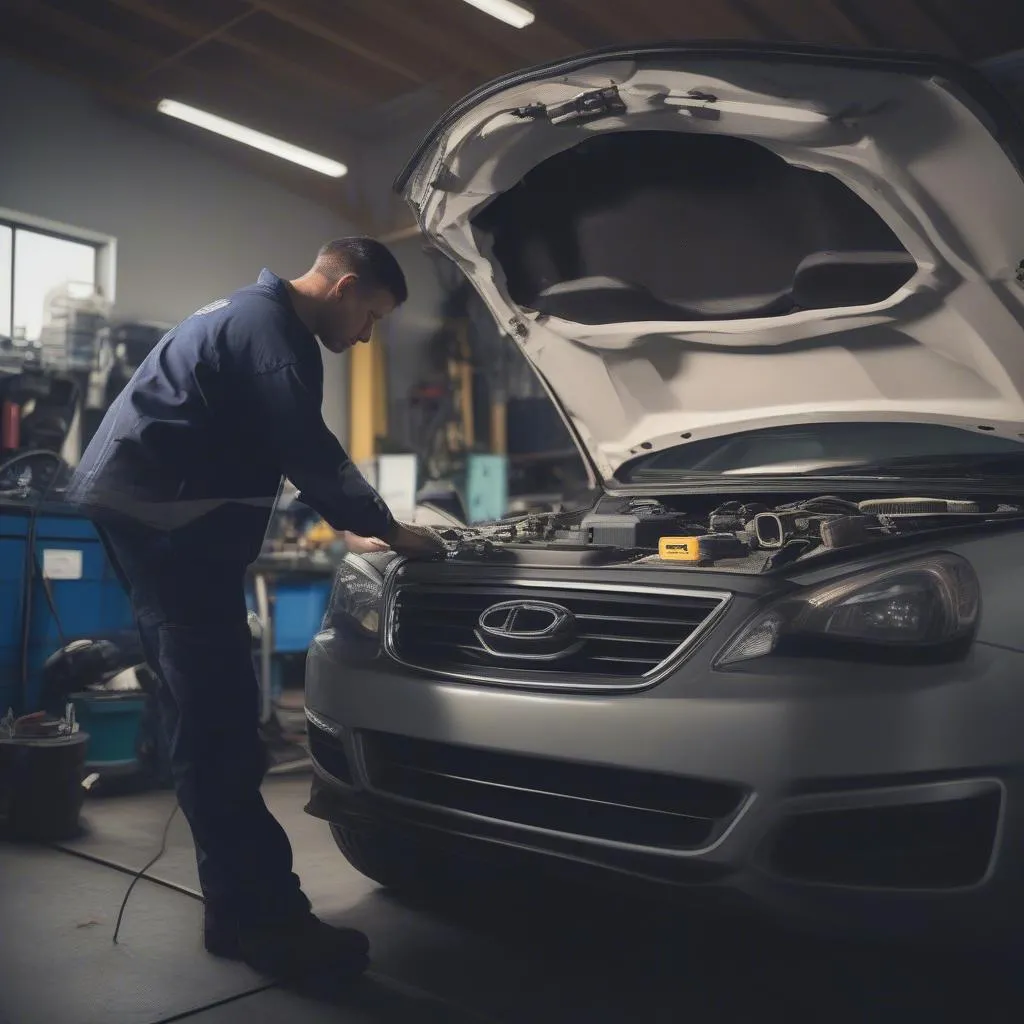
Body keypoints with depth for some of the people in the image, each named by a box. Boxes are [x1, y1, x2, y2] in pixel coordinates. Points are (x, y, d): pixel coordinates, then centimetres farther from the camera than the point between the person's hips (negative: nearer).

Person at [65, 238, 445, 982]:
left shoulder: (250, 316, 25)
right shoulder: (270, 327, -11)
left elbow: (290, 452, 29)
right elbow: (310, 452, -17)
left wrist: (356, 526, 28)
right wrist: (385, 529, -6)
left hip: (150, 513, 11)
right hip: (163, 517, -11)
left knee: (209, 717, 11)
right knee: (218, 722, -11)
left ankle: (239, 908, 19)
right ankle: (266, 919, -5)